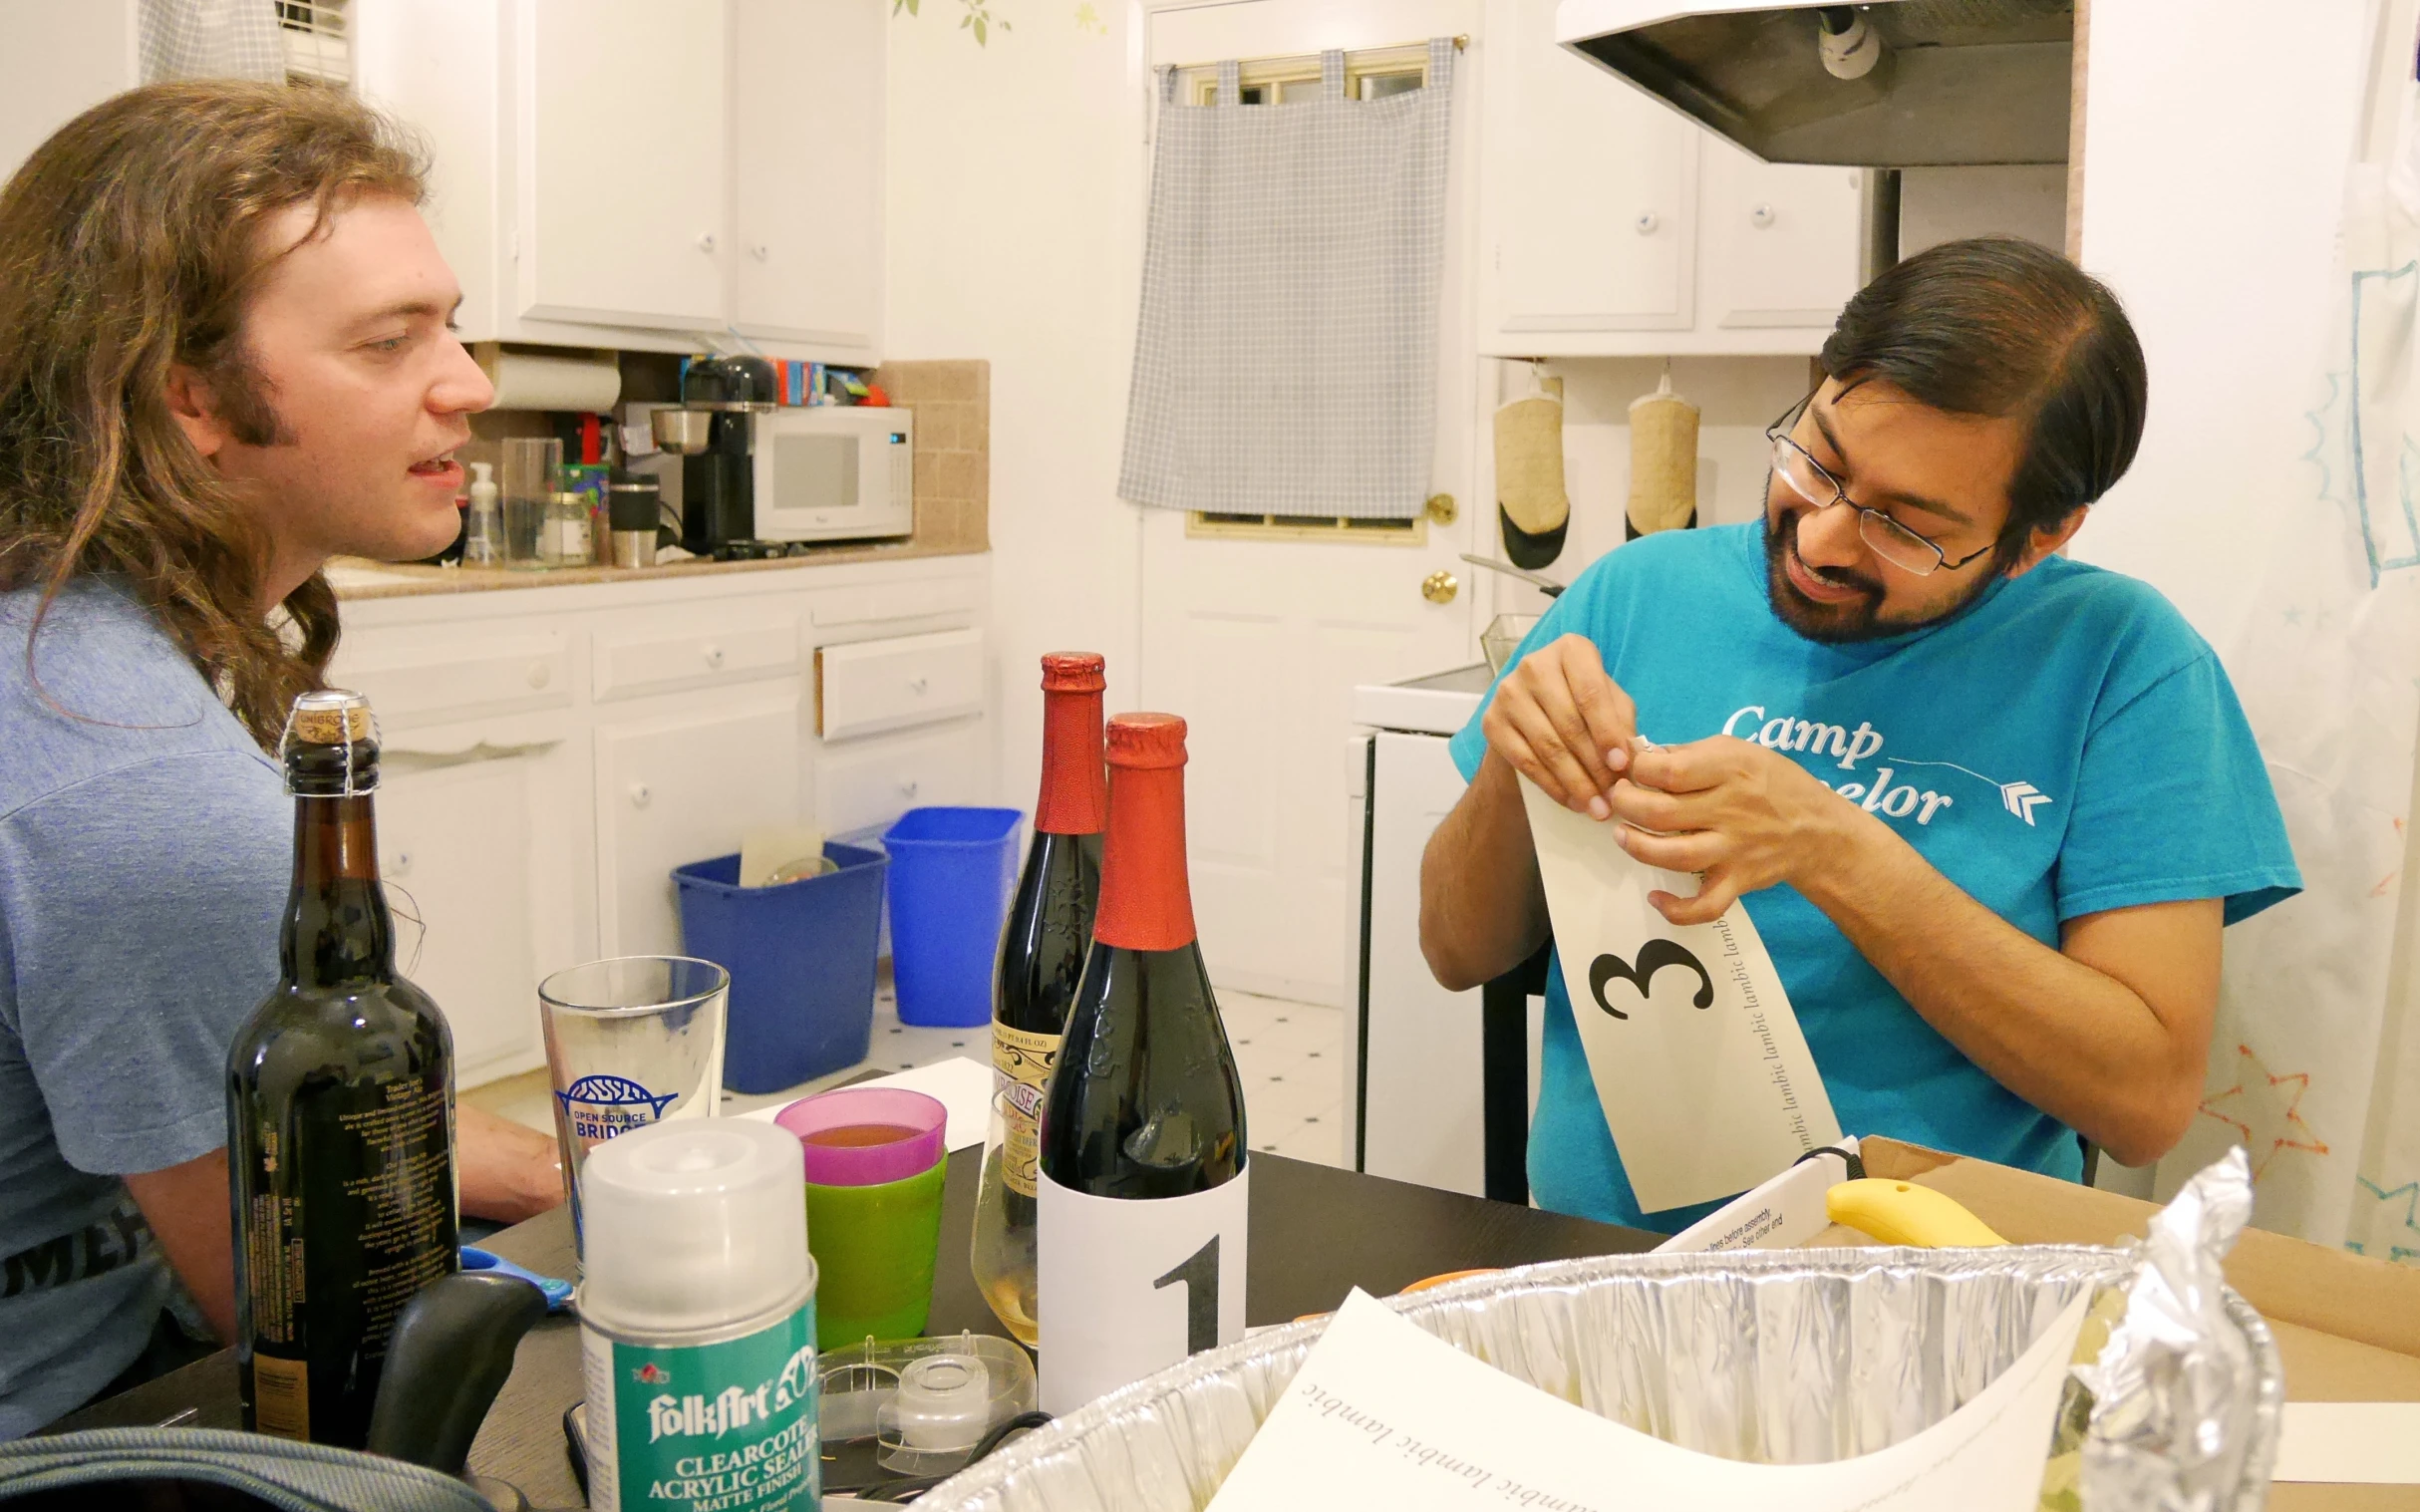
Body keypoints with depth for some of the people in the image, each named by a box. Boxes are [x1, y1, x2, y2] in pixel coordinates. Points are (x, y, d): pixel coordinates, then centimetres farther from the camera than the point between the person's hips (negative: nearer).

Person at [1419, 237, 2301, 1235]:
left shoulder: (2118, 656, -4)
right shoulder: (1639, 592, 4)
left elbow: (2149, 1098, -10)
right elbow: (1460, 954, 8)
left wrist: (1831, 850, -18)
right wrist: (1511, 773, -12)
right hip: (1593, 1256, 2)